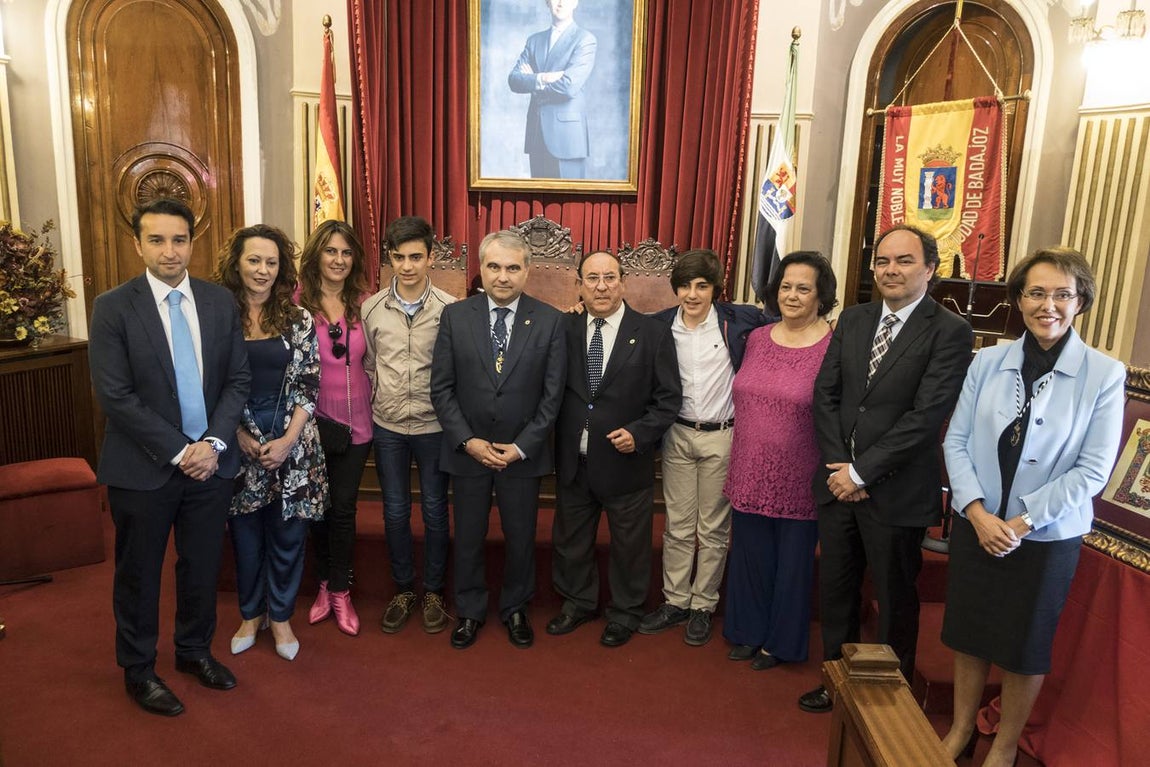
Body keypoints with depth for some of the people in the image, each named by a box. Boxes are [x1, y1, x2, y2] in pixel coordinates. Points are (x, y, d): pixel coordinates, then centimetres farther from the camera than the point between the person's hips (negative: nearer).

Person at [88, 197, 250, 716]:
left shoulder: (220, 302, 2)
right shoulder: (112, 308, -8)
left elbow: (238, 379, 2)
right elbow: (115, 396, -13)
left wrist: (213, 443, -10)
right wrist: (179, 451, -16)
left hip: (210, 460, 3)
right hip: (143, 468, -3)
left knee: (202, 566, 16)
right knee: (139, 574, 12)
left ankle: (194, 650, 38)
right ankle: (138, 670, 33)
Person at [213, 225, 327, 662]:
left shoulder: (298, 321, 0)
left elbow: (309, 386, -1)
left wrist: (287, 440, -11)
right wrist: (239, 437, -10)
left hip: (291, 444, 0)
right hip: (237, 443, 0)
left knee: (287, 534, 9)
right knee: (245, 534, 13)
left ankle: (280, 616, 28)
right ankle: (251, 614, 34)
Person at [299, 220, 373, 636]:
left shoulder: (363, 303, 0)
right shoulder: (297, 303, -8)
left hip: (355, 423, 1)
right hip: (313, 422, -1)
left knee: (344, 507, 9)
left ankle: (340, 591, 26)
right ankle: (324, 583, 34)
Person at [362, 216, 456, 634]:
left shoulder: (450, 309, -11)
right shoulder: (371, 308, -2)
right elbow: (368, 364, 8)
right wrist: (379, 403, 4)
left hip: (433, 426, -2)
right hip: (387, 426, 2)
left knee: (434, 509, 10)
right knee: (395, 511, 13)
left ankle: (433, 591, 29)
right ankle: (403, 589, 31)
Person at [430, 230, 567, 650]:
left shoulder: (549, 321, -6)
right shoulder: (454, 316, -4)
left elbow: (552, 394, -6)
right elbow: (441, 387, -3)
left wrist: (520, 447, -11)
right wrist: (468, 441, -12)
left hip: (523, 453, 0)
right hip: (467, 450, 1)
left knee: (521, 536, 14)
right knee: (468, 537, 15)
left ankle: (515, 609, 38)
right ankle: (469, 611, 36)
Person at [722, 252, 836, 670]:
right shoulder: (757, 338, 4)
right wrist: (740, 461, 12)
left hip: (797, 480, -4)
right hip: (750, 474, 5)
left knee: (792, 561, 12)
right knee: (750, 555, 16)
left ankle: (781, 641, 32)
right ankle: (749, 632, 36)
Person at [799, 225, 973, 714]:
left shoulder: (950, 332, -10)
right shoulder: (852, 320, 7)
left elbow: (926, 416, -17)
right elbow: (825, 394, 4)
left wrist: (861, 472, -16)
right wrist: (837, 464, -7)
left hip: (897, 491, -5)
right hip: (838, 481, 5)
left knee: (895, 600, 13)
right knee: (835, 590, 16)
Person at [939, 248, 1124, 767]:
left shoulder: (1104, 374, -9)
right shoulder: (987, 362, -3)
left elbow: (1093, 470, -11)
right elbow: (956, 441, -2)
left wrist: (1022, 521, -15)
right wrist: (977, 512, -13)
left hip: (1047, 536, -2)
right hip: (975, 527, 2)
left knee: (1024, 646, 14)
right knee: (968, 632, 15)